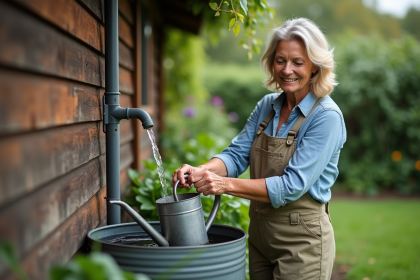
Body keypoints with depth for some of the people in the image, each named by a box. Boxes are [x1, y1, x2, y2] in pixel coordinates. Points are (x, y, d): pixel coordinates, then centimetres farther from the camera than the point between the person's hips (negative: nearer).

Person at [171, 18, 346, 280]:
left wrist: (227, 184, -29)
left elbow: (292, 186, -23)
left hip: (302, 240, -6)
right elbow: (237, 155, -1)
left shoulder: (326, 117, -17)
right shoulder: (267, 106, 4)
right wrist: (201, 171, -22)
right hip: (260, 235, 6)